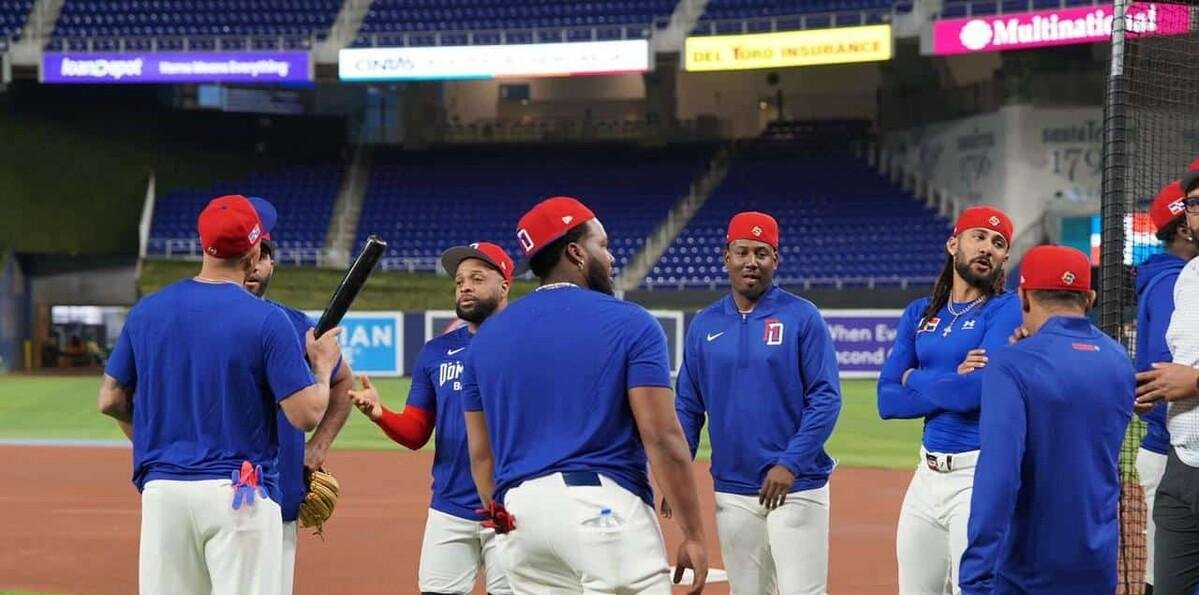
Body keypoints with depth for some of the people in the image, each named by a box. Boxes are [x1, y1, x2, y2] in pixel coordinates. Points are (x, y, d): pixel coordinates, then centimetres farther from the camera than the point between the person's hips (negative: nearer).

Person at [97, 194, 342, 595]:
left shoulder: (146, 311, 5)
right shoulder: (267, 321, -9)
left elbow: (111, 401, 11)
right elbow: (306, 414, -10)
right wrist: (323, 365, 9)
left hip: (161, 490, 4)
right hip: (238, 494, -4)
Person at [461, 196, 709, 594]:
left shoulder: (488, 336, 13)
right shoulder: (629, 323, -2)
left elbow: (481, 455, 15)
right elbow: (663, 439, -8)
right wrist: (693, 534, -4)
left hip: (519, 511, 6)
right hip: (603, 508, -6)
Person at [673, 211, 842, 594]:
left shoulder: (802, 317, -3)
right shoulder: (704, 325, 9)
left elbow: (826, 399, -8)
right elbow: (687, 407, 12)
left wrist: (790, 464, -18)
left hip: (796, 487, -4)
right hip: (732, 492, 4)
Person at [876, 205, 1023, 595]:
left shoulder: (1006, 310, -4)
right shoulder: (919, 314, 13)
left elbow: (979, 390, -18)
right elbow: (887, 401, 5)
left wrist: (917, 379, -1)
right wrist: (952, 383, -10)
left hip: (981, 474, -6)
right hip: (928, 475, 6)